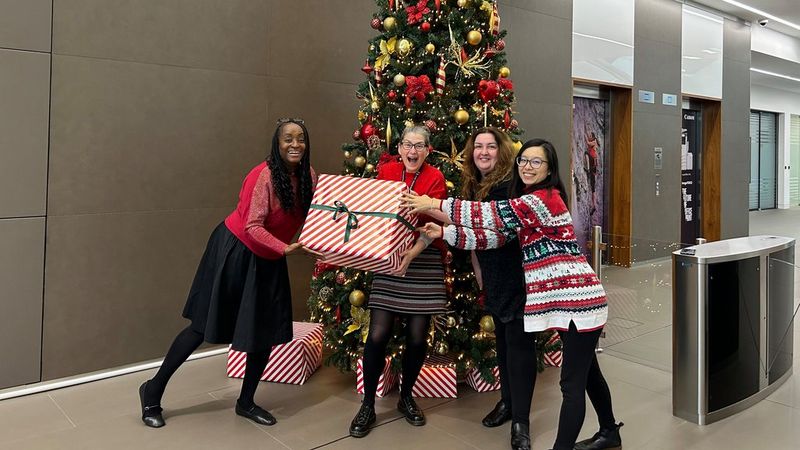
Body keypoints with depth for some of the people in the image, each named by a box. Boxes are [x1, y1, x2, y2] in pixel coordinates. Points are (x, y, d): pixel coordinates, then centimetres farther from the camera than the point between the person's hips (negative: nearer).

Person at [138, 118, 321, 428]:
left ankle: (246, 402, 28)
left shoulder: (308, 176, -3)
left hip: (269, 261, 7)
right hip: (235, 252, -6)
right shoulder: (265, 175, -23)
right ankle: (153, 390, 22)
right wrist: (286, 250, -37)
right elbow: (252, 226, -27)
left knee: (267, 333, 8)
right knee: (204, 327, 3)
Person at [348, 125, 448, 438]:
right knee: (377, 334, -5)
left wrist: (412, 252, -27)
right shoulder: (386, 171, 4)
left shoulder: (435, 178, -2)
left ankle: (406, 397, 28)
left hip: (423, 262, 0)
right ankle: (367, 406, 13)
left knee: (417, 336, 4)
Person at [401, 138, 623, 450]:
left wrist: (435, 205, -16)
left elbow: (492, 214, -22)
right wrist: (444, 232, 1)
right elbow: (496, 235, 8)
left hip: (580, 299, -10)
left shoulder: (545, 197, -16)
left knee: (572, 383, -4)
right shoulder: (529, 204, 14)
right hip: (572, 299, 10)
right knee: (586, 371, 23)